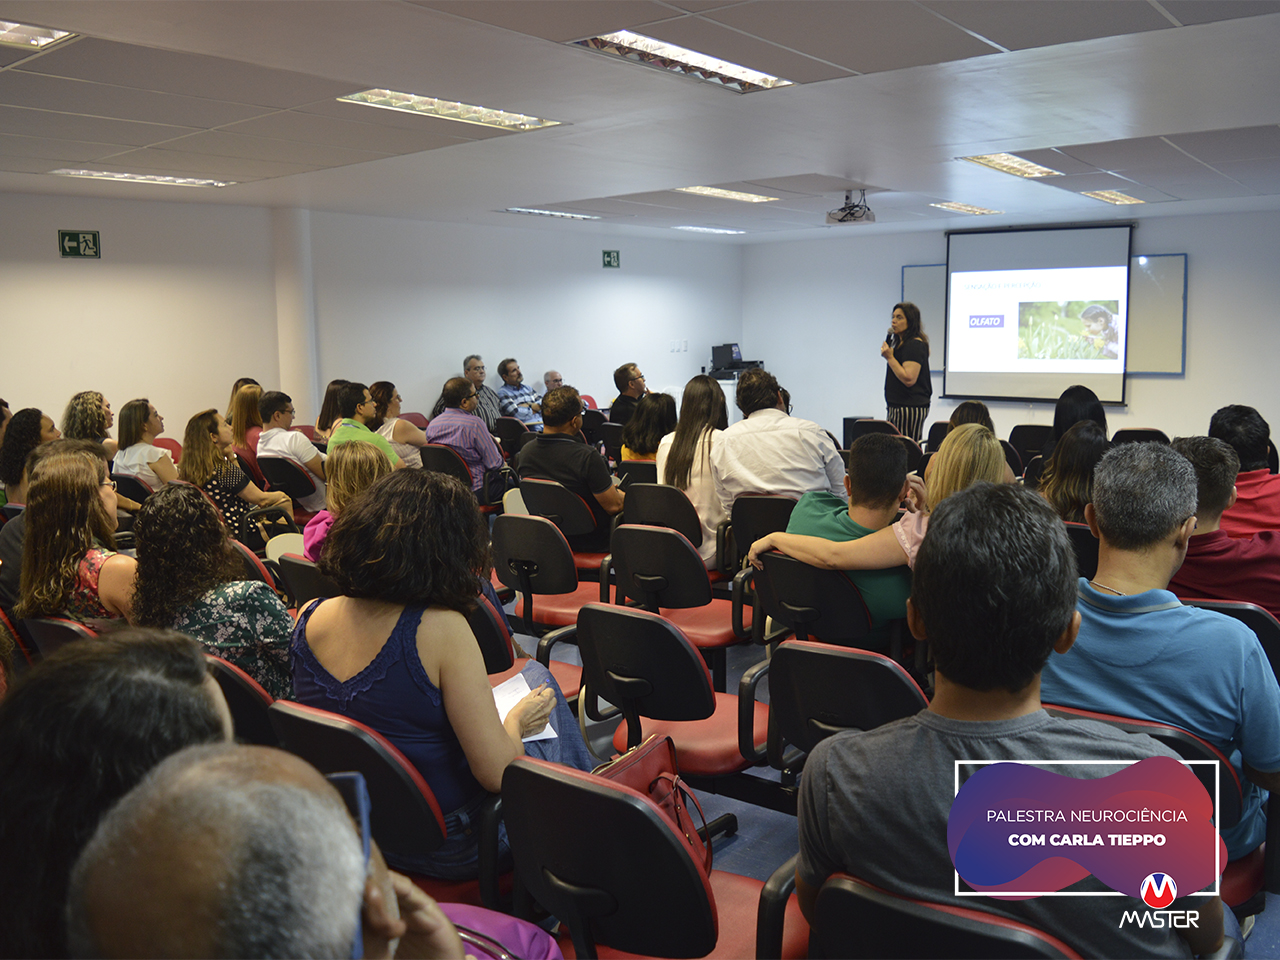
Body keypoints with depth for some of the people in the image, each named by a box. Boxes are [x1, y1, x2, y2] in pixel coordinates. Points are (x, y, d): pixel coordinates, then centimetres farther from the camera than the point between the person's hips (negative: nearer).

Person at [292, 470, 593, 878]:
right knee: (539, 679, 17)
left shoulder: (310, 619, -10)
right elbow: (497, 773, -25)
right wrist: (516, 721, -5)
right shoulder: (441, 630, -29)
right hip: (448, 850, -6)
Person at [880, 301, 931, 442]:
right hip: (898, 407, 10)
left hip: (910, 408, -10)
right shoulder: (901, 343, 19)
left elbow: (909, 379, -22)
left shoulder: (915, 345, -12)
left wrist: (889, 357, -17)